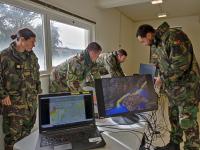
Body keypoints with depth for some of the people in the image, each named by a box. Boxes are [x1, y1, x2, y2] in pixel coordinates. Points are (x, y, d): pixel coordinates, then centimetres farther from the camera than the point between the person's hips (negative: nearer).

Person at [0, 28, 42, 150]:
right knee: (13, 135, 5)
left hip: (31, 101, 6)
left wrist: (38, 91, 14)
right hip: (13, 102, -5)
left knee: (27, 132, 18)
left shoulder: (32, 56, 7)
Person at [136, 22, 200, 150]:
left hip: (186, 87, -8)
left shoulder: (174, 36, -20)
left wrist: (162, 78, -18)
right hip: (172, 88, 8)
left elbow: (181, 64, -27)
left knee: (187, 121, 1)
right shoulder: (154, 45, 8)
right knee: (174, 118, 16)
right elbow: (156, 66, 17)